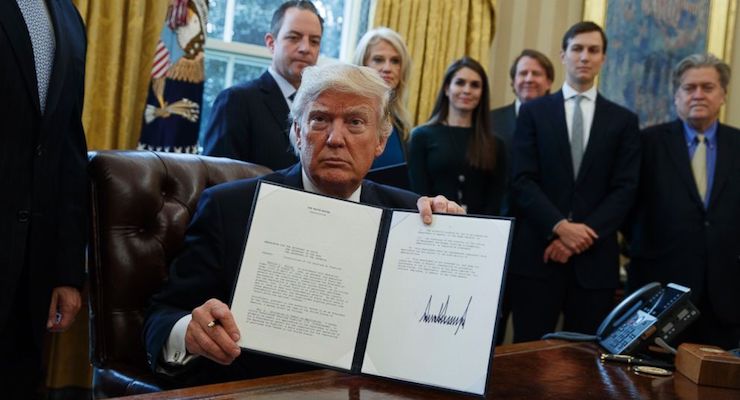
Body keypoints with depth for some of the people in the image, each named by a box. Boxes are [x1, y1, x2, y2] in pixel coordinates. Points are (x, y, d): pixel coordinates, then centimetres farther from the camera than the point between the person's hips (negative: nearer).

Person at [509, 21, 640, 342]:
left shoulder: (624, 120, 11)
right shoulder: (534, 112, 7)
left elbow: (625, 189, 2)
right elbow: (522, 181, -2)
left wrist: (584, 234, -11)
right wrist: (560, 227, -15)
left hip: (594, 257, 1)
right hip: (537, 253, -1)